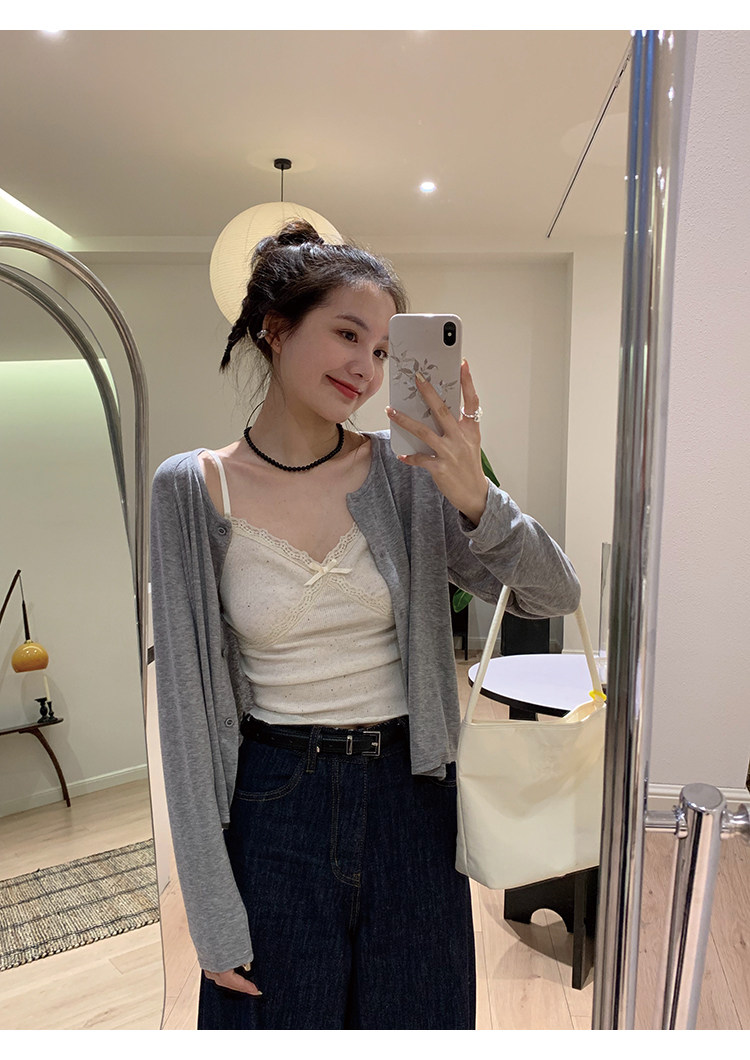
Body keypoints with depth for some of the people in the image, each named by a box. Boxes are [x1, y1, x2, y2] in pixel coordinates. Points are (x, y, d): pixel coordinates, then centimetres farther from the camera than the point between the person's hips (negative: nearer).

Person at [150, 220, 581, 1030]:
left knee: (415, 1019, 21)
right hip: (274, 804, -1)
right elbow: (186, 698, -7)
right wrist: (212, 915, -5)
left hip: (407, 793, 2)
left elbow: (555, 596, -6)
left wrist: (476, 499, -26)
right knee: (282, 1018, 17)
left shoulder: (404, 471, -6)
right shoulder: (193, 490, -8)